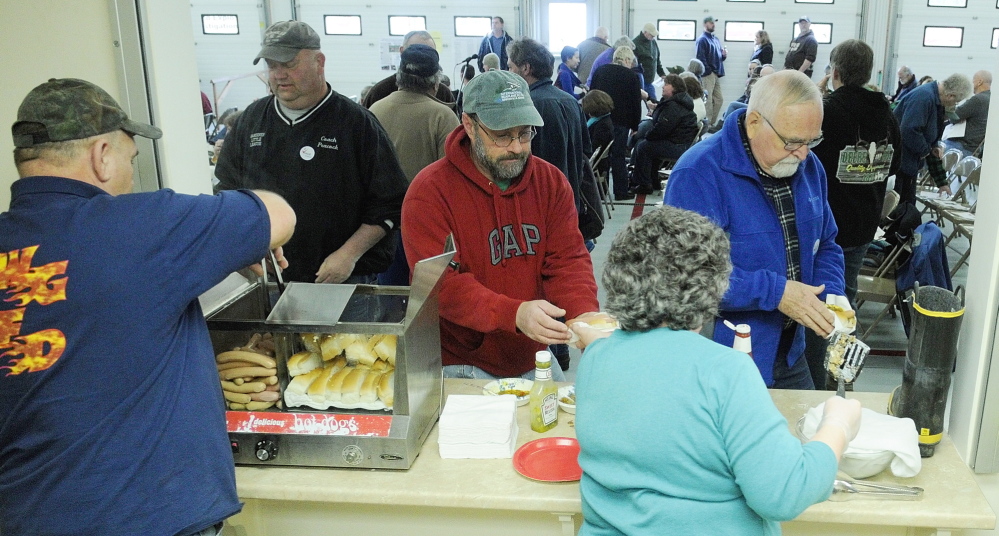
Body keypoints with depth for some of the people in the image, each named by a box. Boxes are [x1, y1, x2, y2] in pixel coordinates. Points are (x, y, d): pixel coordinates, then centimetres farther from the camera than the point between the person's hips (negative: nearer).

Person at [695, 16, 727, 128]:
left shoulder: (716, 39, 20)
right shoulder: (702, 40, -6)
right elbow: (700, 58, -16)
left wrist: (724, 55, 3)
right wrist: (708, 71, -19)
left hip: (717, 74, 9)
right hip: (708, 74, -9)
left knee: (719, 99, 9)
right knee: (708, 100, -8)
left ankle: (712, 122, 16)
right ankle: (707, 124, -5)